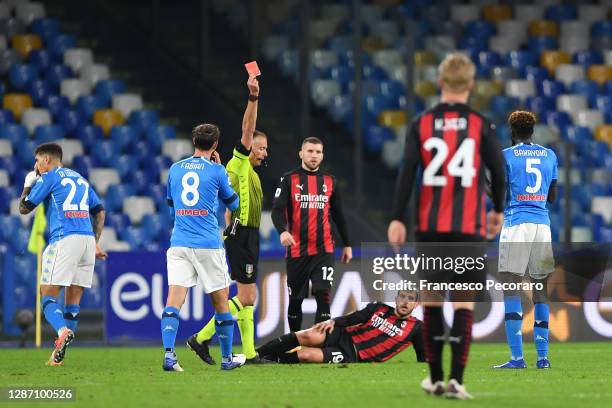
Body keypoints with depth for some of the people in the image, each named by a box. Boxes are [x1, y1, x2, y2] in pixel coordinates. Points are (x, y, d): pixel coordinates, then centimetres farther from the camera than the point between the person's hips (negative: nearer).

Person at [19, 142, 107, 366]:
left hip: (64, 240, -6)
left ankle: (63, 331, -33)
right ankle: (59, 353, 4)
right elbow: (99, 211, 22)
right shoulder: (80, 179, 25)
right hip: (87, 239, 6)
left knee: (48, 296, -6)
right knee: (73, 302, 7)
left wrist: (28, 186, 25)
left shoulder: (49, 177, 4)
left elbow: (24, 208, 6)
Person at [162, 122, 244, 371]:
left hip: (179, 244, 2)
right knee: (221, 303, 10)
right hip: (209, 245, -2)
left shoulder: (175, 169, 9)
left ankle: (168, 354, -24)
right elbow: (233, 203, 14)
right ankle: (227, 358, 19)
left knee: (174, 301, -7)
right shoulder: (216, 171, -2)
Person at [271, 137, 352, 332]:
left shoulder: (330, 181, 11)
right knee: (295, 299, 8)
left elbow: (338, 215, 18)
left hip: (323, 250, 1)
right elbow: (277, 209, -9)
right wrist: (282, 231, -28)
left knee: (323, 295, -13)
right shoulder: (289, 179, 2)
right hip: (297, 249, -1)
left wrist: (347, 244, 17)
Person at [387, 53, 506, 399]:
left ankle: (435, 378, 15)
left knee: (431, 299, 11)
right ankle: (457, 380, -10)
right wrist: (498, 210, 19)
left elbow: (407, 172, -4)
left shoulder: (422, 124, 3)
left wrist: (397, 219, -4)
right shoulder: (482, 126, 0)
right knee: (464, 303, 0)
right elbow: (498, 171, 2)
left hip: (430, 226, 1)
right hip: (469, 227, -1)